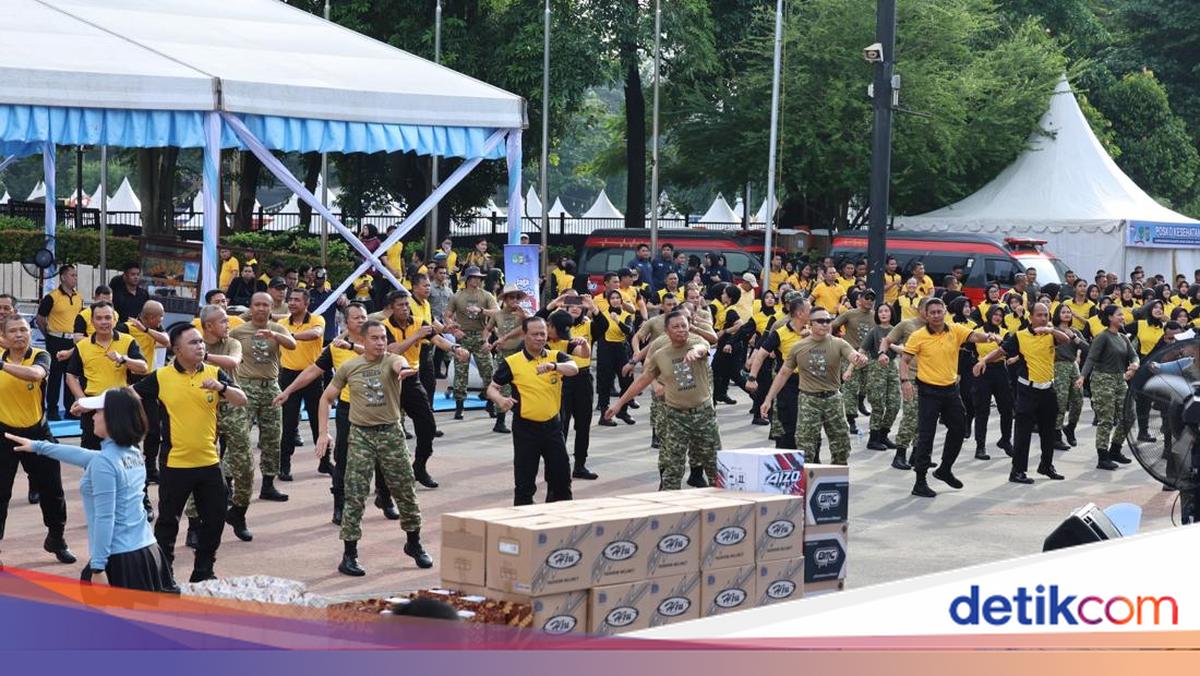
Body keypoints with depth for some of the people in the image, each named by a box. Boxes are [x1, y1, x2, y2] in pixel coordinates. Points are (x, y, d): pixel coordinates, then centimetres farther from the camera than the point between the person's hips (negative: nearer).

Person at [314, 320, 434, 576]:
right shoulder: (348, 368, 3)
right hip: (361, 435, 0)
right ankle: (349, 556, 4)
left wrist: (403, 370, -55)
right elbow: (327, 398, 11)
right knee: (354, 497, -2)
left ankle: (414, 545, 29)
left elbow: (400, 364, -29)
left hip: (391, 433, 0)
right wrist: (323, 433, 2)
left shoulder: (392, 360, -3)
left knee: (406, 493, 8)